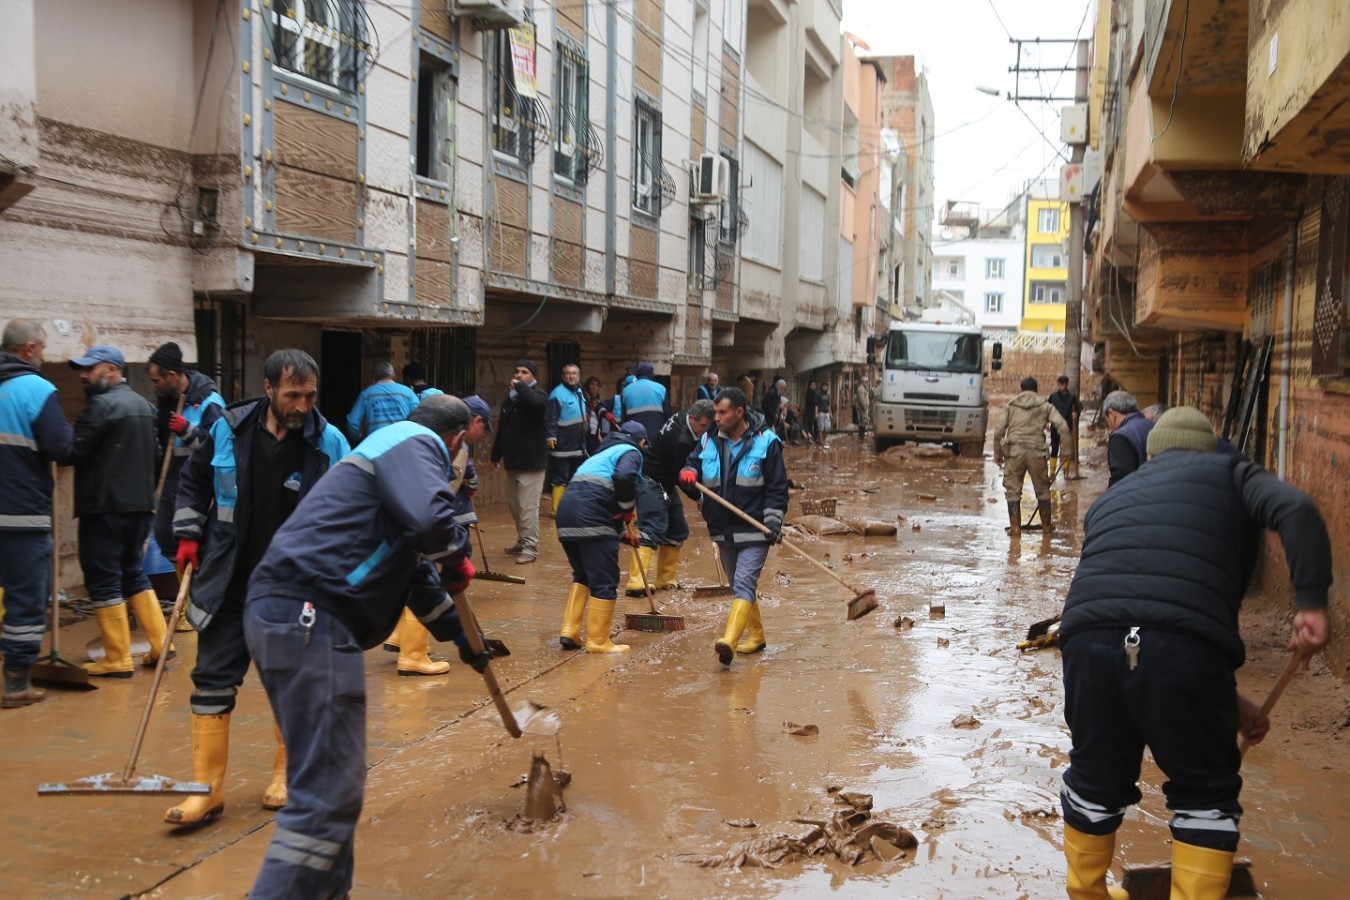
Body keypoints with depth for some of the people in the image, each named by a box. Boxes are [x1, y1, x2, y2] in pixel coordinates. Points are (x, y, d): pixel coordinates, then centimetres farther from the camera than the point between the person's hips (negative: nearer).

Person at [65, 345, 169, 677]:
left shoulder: (103, 405, -13)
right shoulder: (143, 405, 15)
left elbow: (74, 451, -17)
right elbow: (153, 453, 18)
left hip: (105, 506, -8)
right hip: (140, 503, 8)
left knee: (103, 580, 0)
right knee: (133, 572, 18)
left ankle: (117, 659, 3)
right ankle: (159, 644, 16)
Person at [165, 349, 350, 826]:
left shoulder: (330, 443, -12)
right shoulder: (228, 430, -7)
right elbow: (193, 481, 11)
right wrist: (188, 534, 3)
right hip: (230, 584, 1)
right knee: (212, 679, 2)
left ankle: (287, 773, 30)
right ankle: (207, 789, 10)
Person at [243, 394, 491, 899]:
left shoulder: (388, 448, 30)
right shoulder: (415, 442, 0)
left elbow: (413, 568, 36)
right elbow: (430, 518, -23)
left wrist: (458, 633, 41)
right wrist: (459, 557, -2)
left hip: (282, 613, 11)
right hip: (309, 618, -11)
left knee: (331, 780, 20)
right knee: (328, 795, -9)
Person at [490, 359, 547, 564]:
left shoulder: (538, 394, -6)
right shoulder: (510, 397, 15)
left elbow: (535, 403, -34)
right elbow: (502, 428, 21)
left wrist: (520, 385, -19)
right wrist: (497, 454, 21)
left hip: (531, 461, -8)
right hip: (512, 461, 8)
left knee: (528, 507, -9)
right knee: (514, 505, 16)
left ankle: (530, 548, -5)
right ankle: (522, 542, 29)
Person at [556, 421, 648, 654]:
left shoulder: (602, 454, 33)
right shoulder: (631, 452, 7)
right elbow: (624, 477, -17)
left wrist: (621, 532, 35)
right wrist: (628, 508, -2)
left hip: (567, 513, 9)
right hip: (591, 520, -8)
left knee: (582, 576, 22)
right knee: (605, 582, 1)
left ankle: (569, 631, 16)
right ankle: (598, 641, 6)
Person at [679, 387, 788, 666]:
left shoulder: (765, 442, -7)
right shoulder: (709, 441, 6)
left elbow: (777, 487, -6)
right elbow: (692, 465, 11)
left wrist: (773, 521, -15)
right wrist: (687, 474, -14)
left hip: (754, 531, -6)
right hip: (723, 530, 6)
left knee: (744, 584, -17)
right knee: (739, 585, 17)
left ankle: (729, 641, -30)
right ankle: (756, 635, 33)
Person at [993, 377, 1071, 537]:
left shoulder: (1011, 405, 10)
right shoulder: (1045, 405, 9)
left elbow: (999, 432, 5)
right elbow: (1062, 426, -3)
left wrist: (997, 453, 14)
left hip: (1014, 451, 0)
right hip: (1036, 452, 0)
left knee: (1013, 490, 8)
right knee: (1042, 489, 16)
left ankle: (1015, 527, 5)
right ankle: (1046, 525, 26)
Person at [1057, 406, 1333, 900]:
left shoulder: (1113, 498, 34)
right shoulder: (1231, 474, 24)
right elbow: (1295, 510, 0)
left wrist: (1224, 699, 35)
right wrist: (1311, 604, -4)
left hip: (1089, 639, 4)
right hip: (1184, 647, -4)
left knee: (1096, 780, 25)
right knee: (1206, 793, 19)